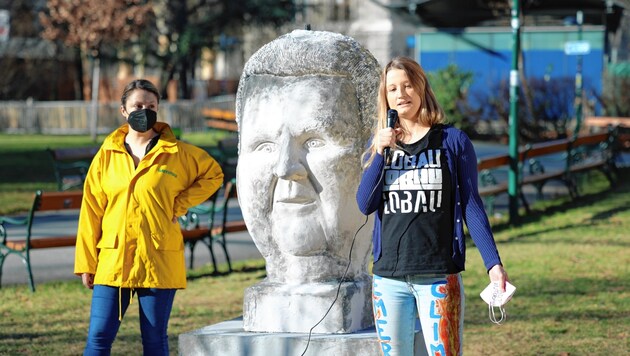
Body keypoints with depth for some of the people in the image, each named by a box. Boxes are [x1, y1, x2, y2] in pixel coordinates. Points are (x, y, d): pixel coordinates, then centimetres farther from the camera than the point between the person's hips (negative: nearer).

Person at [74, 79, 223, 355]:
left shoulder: (178, 154, 1)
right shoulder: (107, 155, 5)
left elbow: (213, 174, 16)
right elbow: (91, 211, 6)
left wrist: (179, 205, 3)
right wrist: (86, 263, 2)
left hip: (158, 262, -1)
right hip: (113, 262, 1)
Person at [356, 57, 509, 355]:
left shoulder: (453, 140, 0)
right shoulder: (380, 143, 11)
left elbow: (471, 206, 0)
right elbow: (364, 205, 0)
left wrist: (493, 263, -7)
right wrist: (381, 151, -11)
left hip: (439, 276, -4)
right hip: (388, 277, 4)